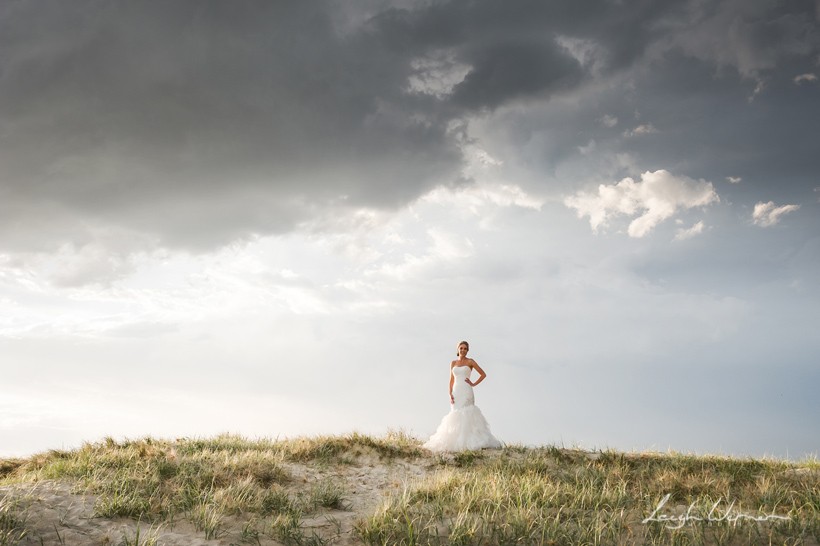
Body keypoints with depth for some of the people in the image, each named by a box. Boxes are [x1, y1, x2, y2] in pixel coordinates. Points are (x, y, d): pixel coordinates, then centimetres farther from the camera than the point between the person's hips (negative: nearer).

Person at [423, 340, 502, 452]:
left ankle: (466, 441, -12)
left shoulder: (470, 362, 4)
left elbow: (483, 374, 5)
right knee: (455, 416, -1)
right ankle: (456, 441, 0)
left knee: (465, 415, -12)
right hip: (456, 392, 4)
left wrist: (474, 384, -1)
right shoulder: (453, 363, 15)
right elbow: (452, 380, 13)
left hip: (466, 391, -4)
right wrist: (450, 394, 2)